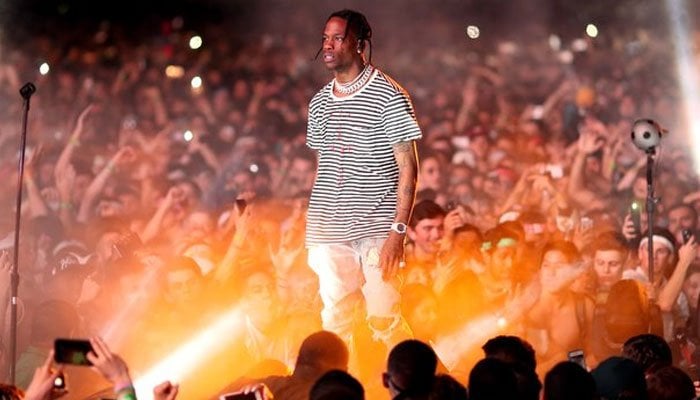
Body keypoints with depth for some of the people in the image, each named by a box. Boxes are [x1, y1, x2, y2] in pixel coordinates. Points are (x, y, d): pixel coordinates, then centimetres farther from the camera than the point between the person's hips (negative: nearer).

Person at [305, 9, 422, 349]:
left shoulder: (388, 96, -6)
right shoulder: (320, 102, 12)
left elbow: (408, 167, -7)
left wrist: (398, 230, -15)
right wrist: (312, 232, 13)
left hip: (377, 230, -5)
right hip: (330, 234, 5)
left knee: (383, 320, -9)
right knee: (333, 322, 4)